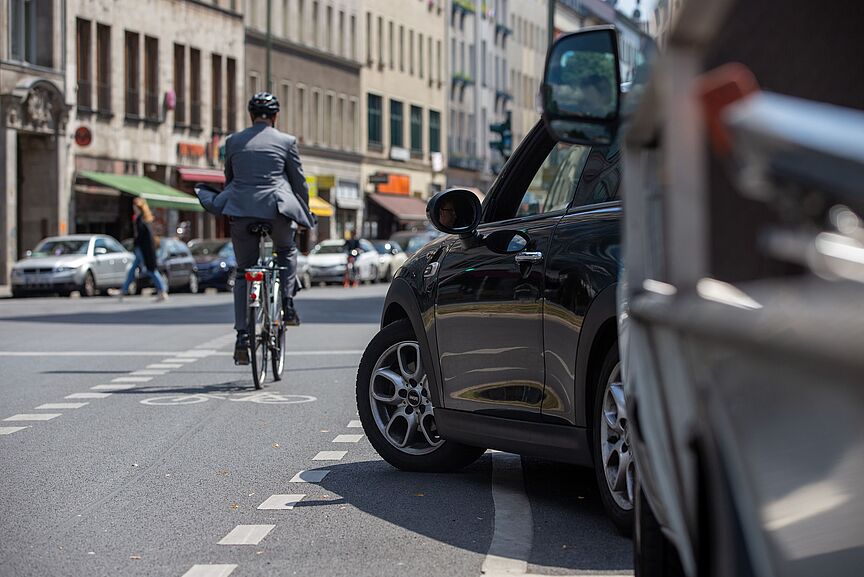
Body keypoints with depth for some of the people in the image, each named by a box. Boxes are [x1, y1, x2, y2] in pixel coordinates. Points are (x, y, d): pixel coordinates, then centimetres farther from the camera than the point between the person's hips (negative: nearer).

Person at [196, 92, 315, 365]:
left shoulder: (233, 141, 11)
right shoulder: (286, 141, 5)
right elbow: (299, 181, 9)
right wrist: (305, 213, 22)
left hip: (241, 210, 2)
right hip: (276, 209, -1)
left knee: (243, 273, 11)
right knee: (287, 253, 29)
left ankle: (242, 336, 2)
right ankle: (287, 304, 12)